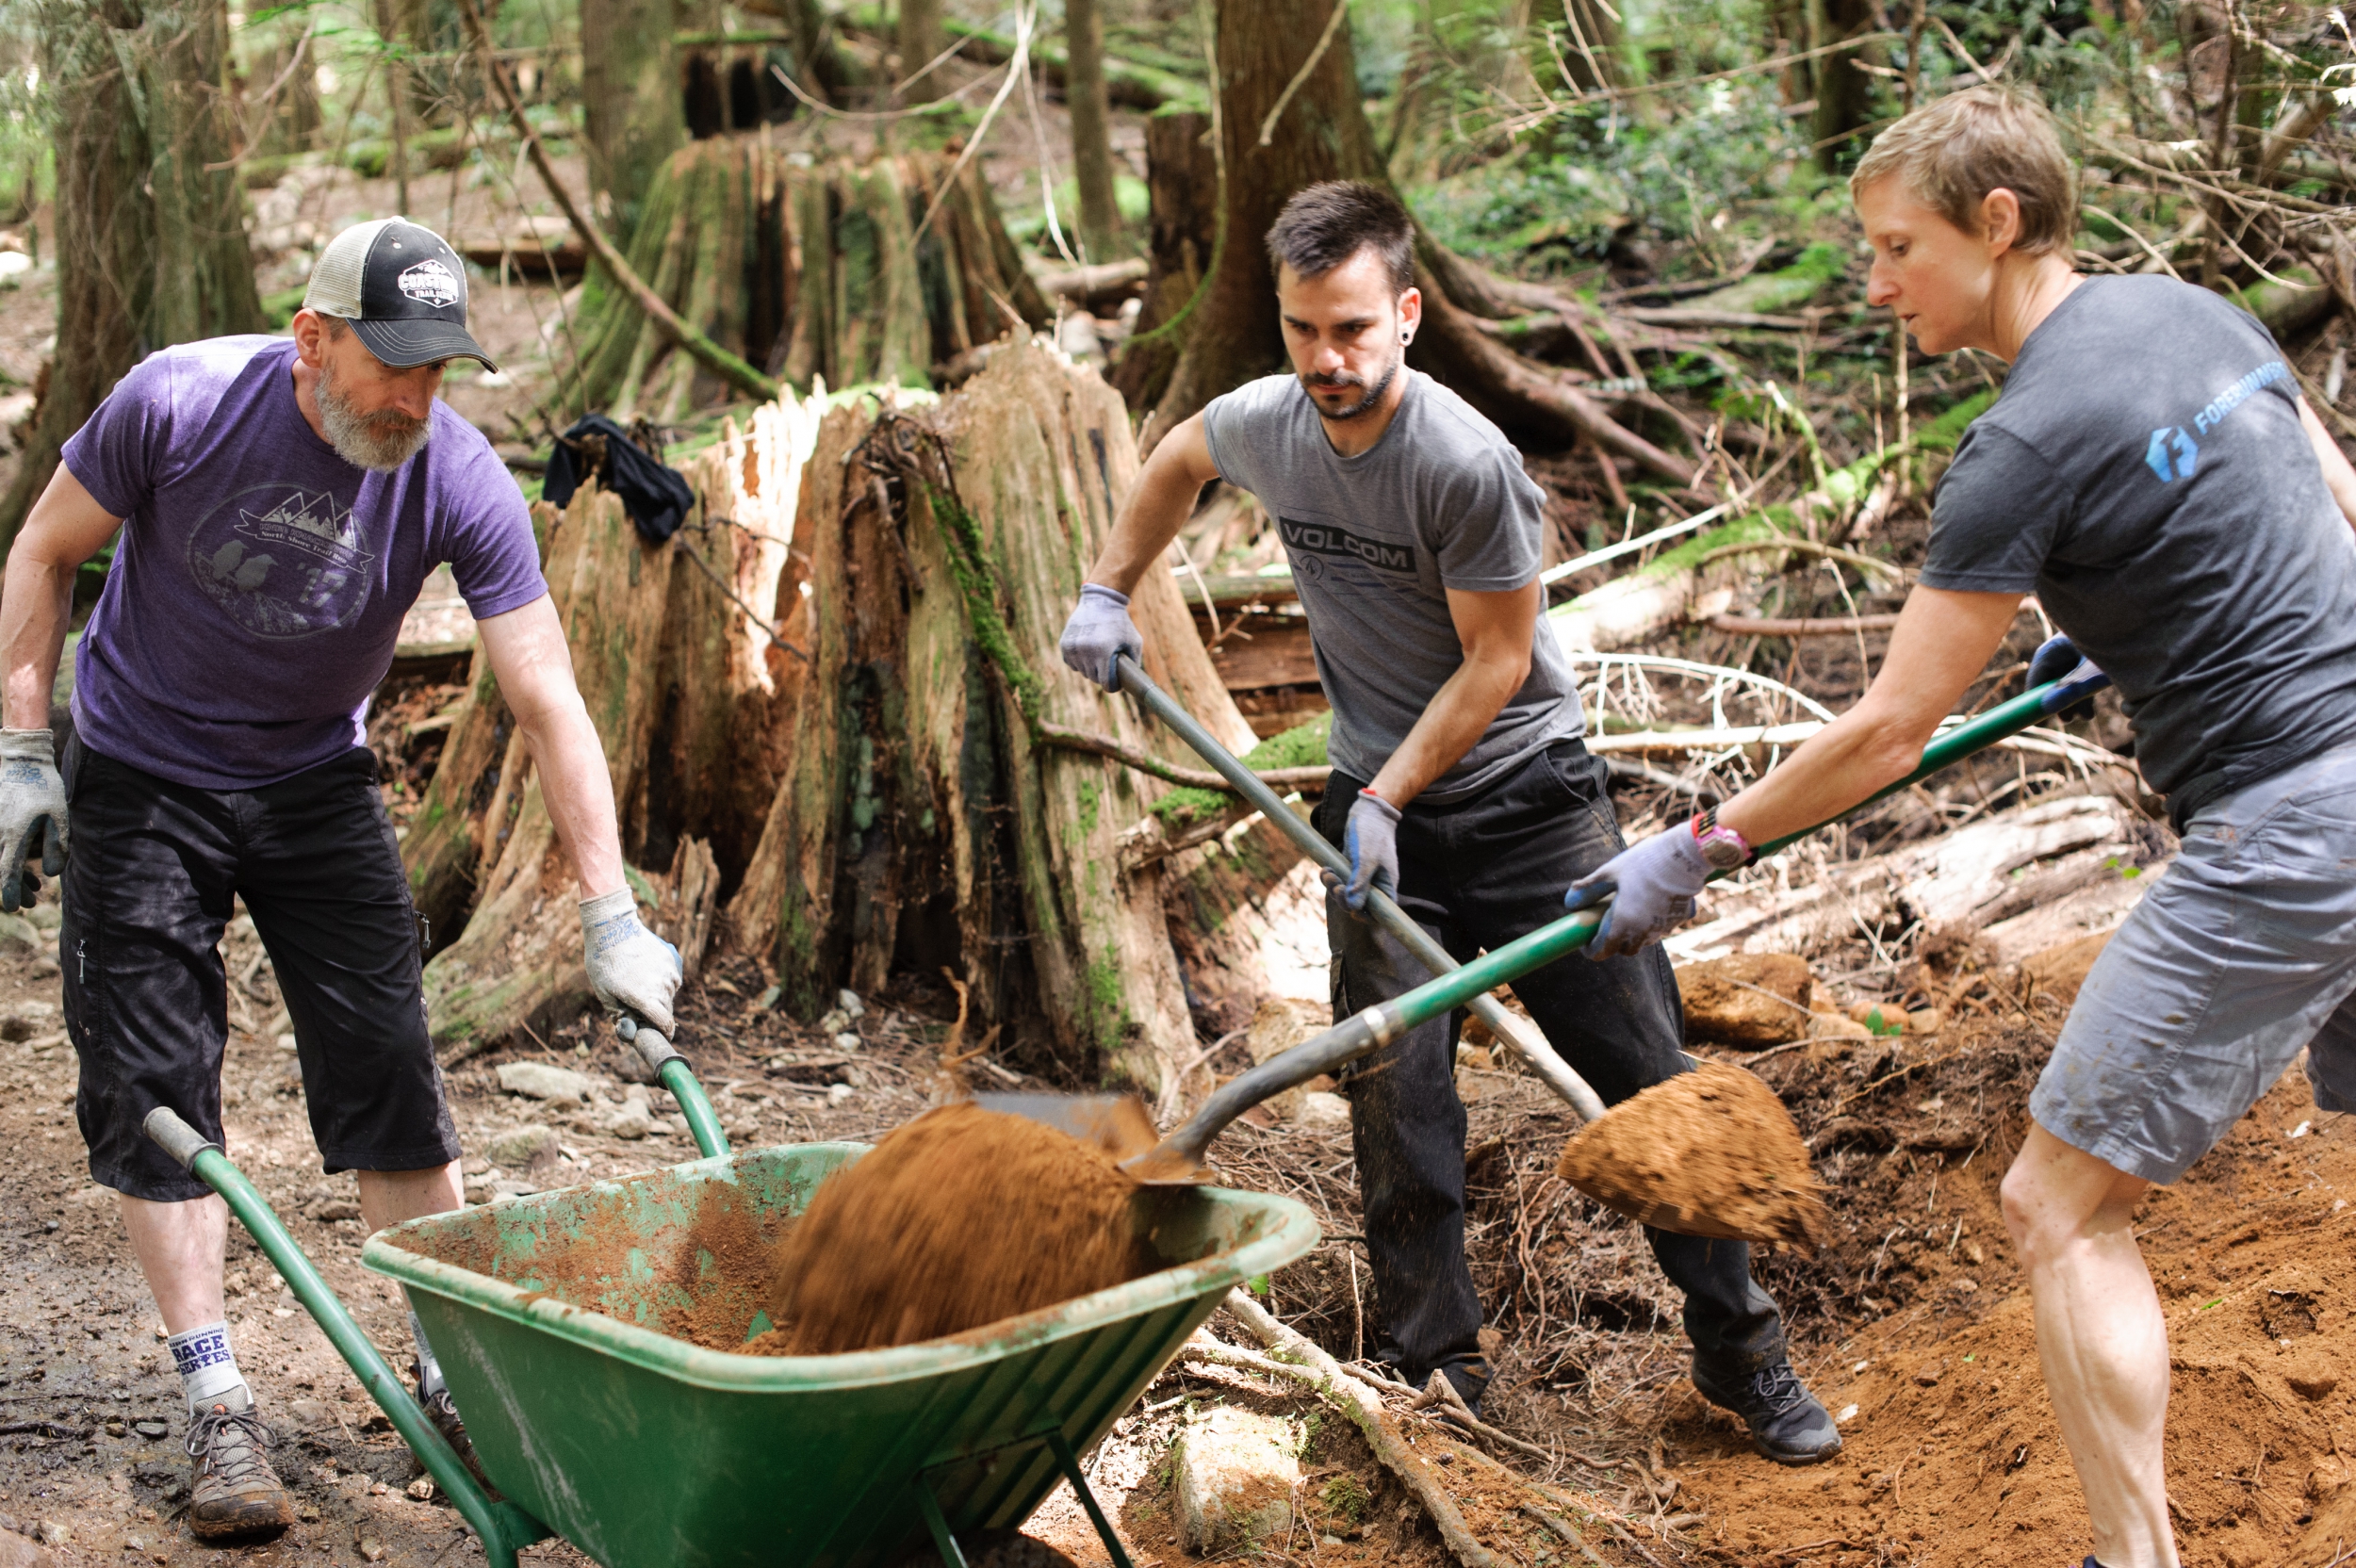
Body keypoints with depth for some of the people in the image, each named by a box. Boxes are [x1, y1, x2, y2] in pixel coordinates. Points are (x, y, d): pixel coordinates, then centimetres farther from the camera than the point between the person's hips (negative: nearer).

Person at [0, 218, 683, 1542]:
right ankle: (219, 1407, 1)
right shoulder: (178, 404, -24)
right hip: (140, 778, -1)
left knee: (390, 1072, -3)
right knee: (153, 1086, -5)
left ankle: (451, 1369, 10)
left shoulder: (460, 481, -21)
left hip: (315, 785, 1)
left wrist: (613, 917, -23)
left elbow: (549, 701, -20)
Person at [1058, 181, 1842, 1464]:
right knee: (1394, 1097, 1)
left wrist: (1387, 797, -16)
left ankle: (1741, 1354, 12)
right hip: (1379, 805, 4)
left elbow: (1497, 659, -16)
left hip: (1529, 796, -4)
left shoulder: (1467, 463, -24)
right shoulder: (1264, 425, -6)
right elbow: (1175, 462, 19)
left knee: (1645, 1076, -1)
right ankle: (1431, 1378, 14)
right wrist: (1107, 594, 14)